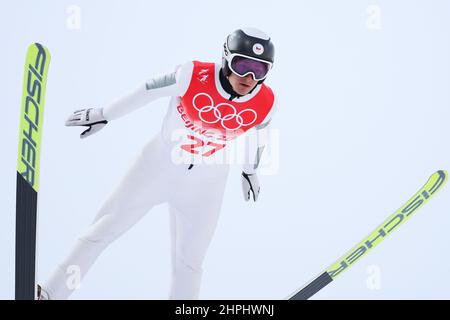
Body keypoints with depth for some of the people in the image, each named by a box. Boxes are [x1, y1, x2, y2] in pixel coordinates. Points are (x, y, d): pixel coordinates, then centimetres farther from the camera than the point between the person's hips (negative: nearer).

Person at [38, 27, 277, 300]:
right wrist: (103, 115, 0)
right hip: (160, 163, -1)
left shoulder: (266, 103, -17)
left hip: (205, 184, 1)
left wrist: (250, 170, 21)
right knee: (103, 230, 2)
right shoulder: (193, 76, -26)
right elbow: (146, 92, -11)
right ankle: (51, 293, 14)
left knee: (189, 262, 9)